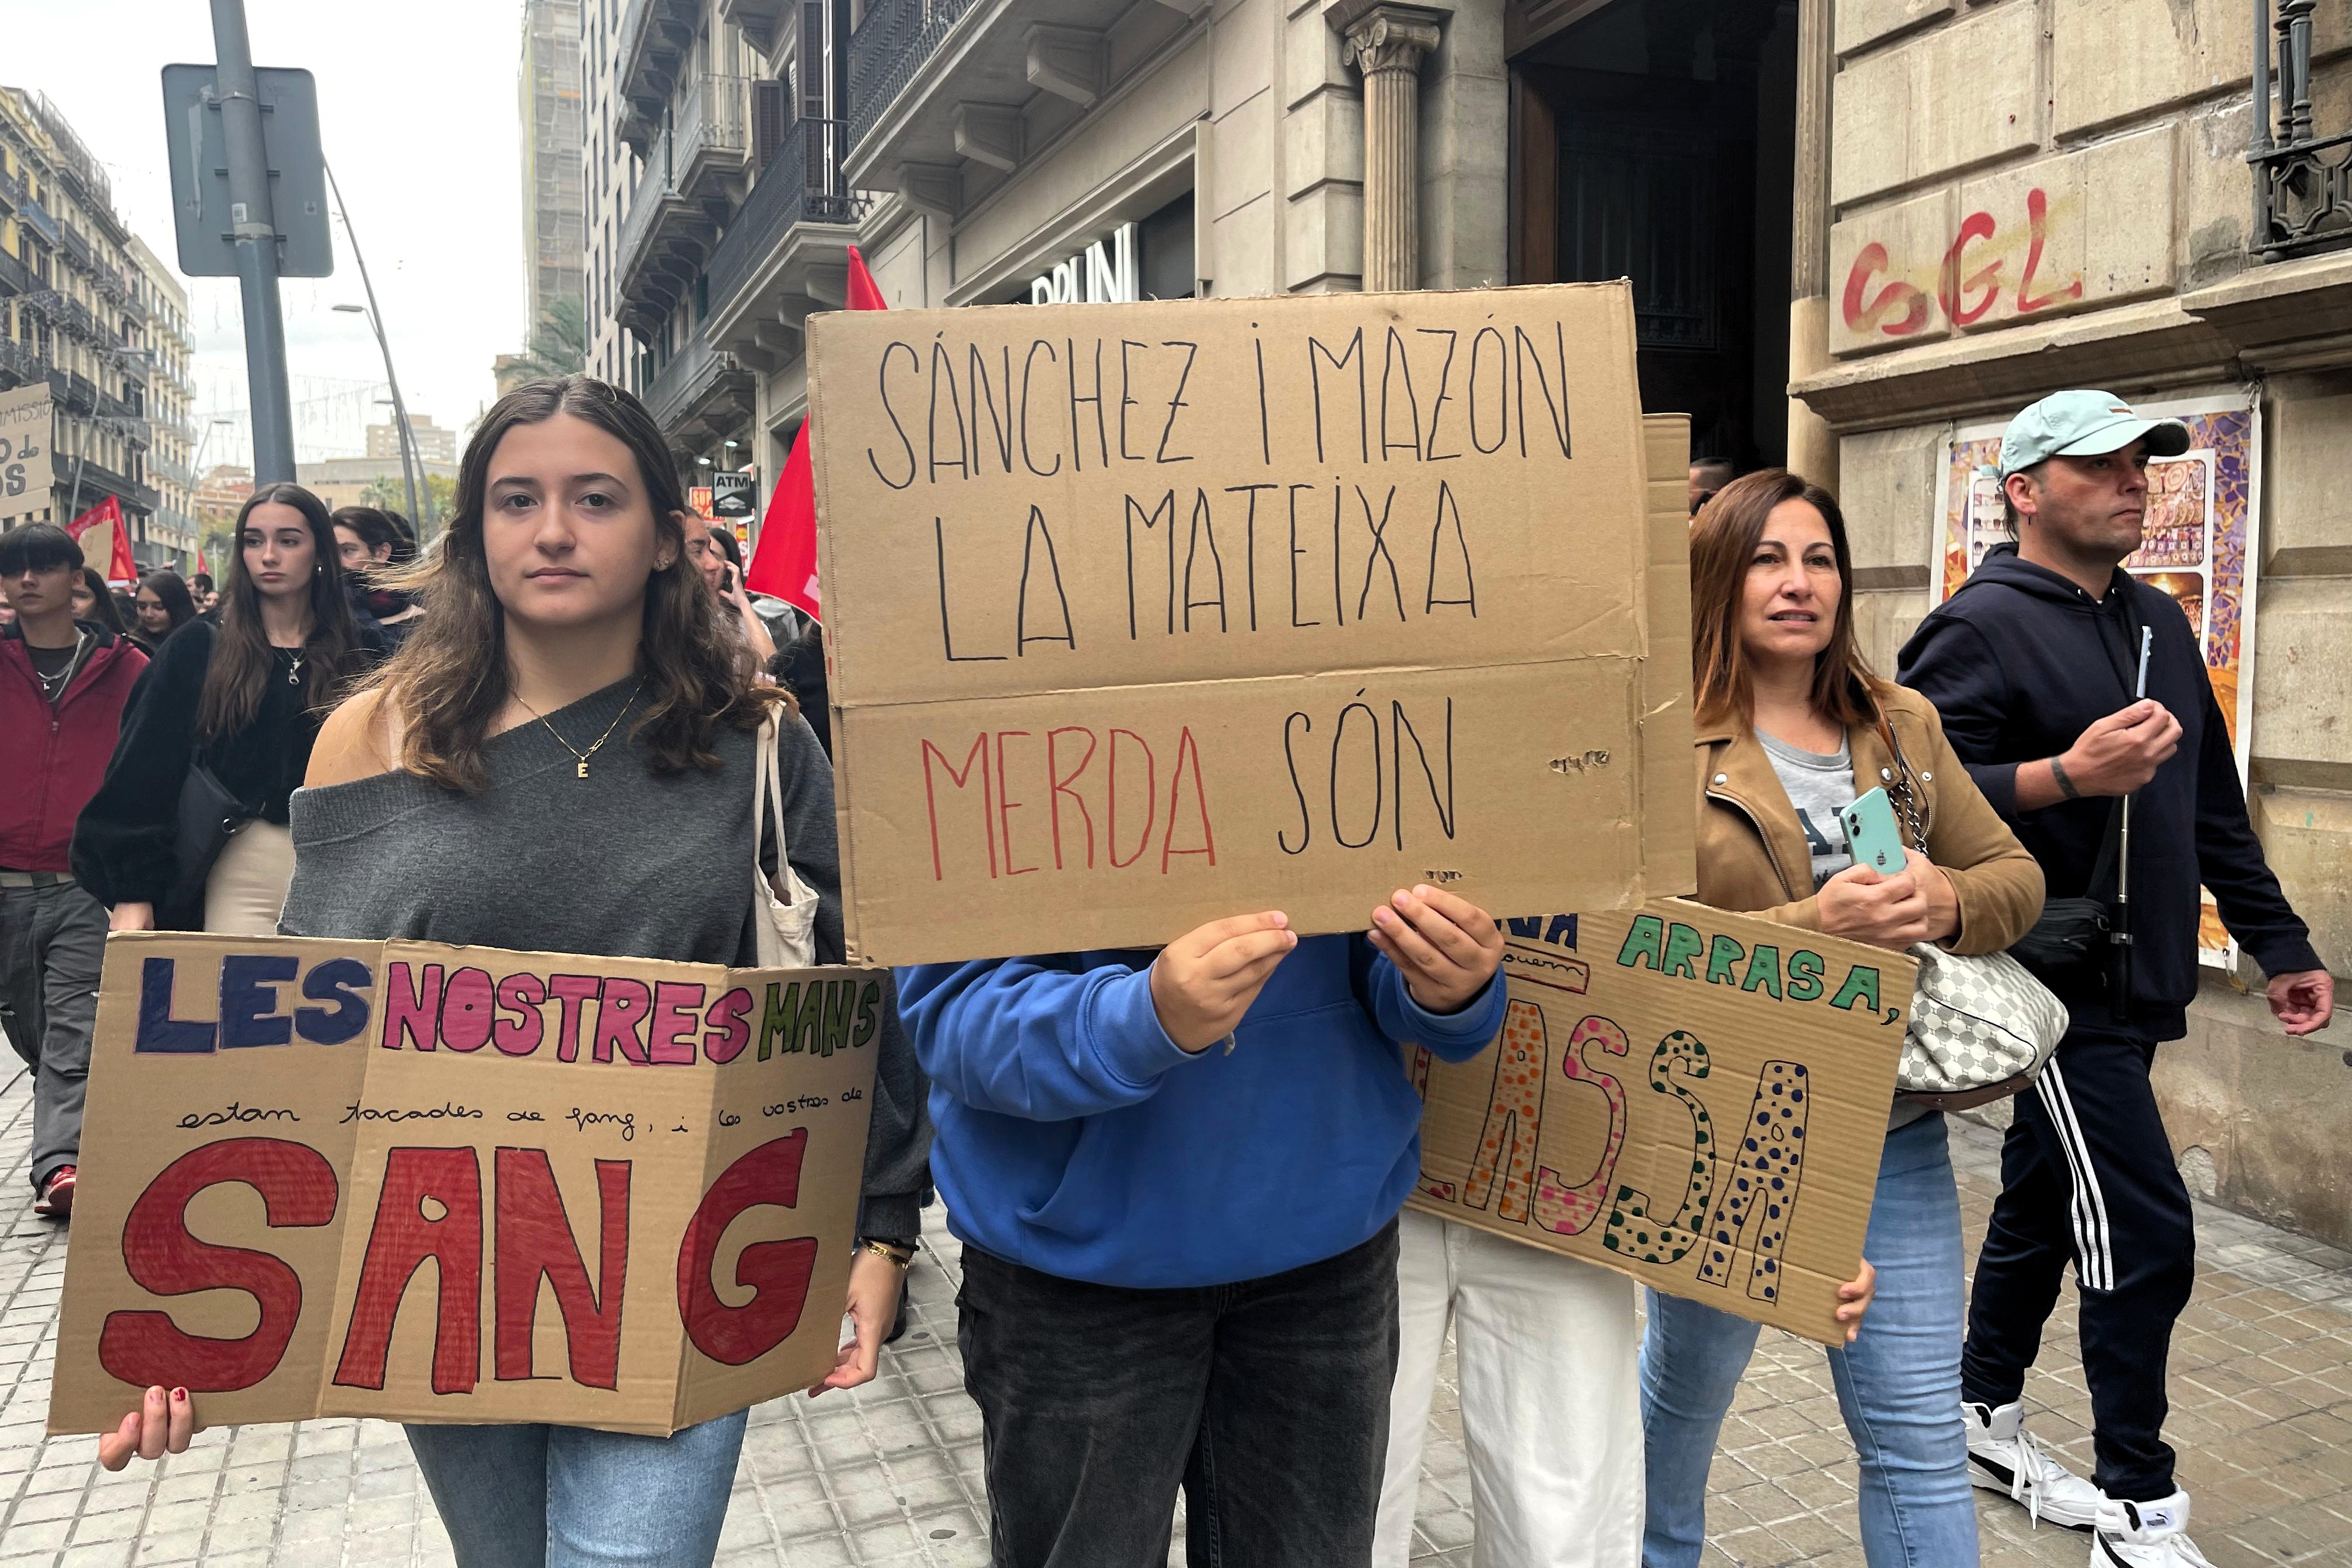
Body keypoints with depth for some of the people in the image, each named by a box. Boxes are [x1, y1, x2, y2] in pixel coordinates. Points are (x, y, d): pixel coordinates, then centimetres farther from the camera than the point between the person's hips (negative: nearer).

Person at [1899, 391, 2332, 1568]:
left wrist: (2277, 941, 20)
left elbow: (2212, 804, 20)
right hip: (2053, 985, -8)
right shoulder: (1981, 627, -12)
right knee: (2147, 1236, -5)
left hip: (2133, 986, 8)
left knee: (2043, 1203, 18)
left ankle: (1987, 1419, 34)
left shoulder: (2157, 622, 15)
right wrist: (2066, 777, -31)